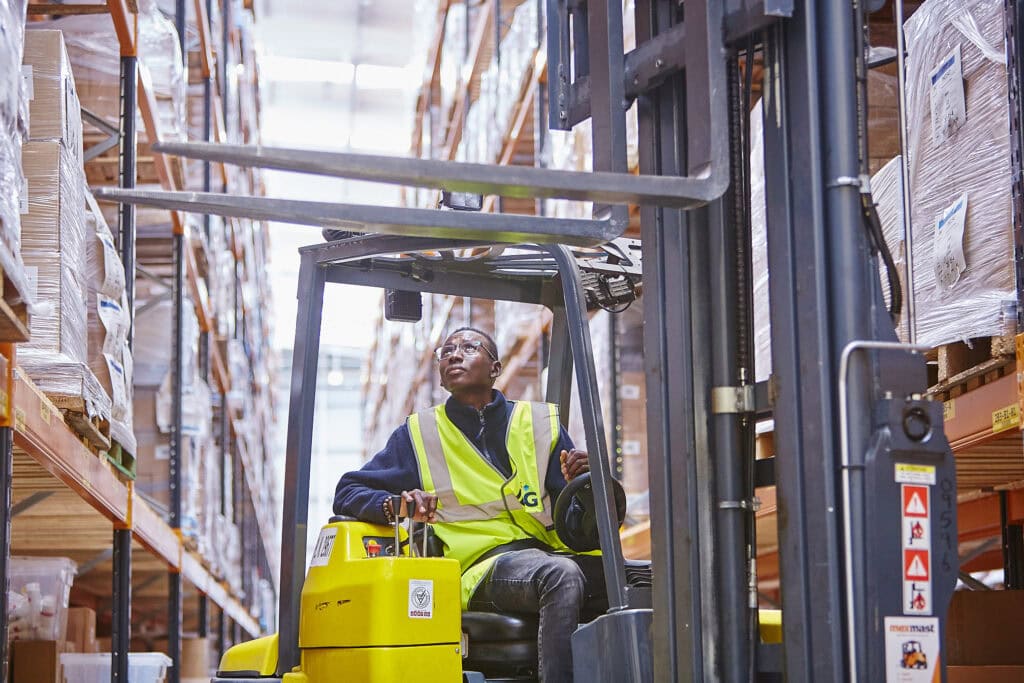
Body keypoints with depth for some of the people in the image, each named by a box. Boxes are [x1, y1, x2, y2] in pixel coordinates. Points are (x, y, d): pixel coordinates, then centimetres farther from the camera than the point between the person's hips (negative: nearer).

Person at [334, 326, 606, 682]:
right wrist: (394, 506, -9)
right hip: (484, 563, -3)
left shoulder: (541, 422, 18)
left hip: (553, 553, 3)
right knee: (561, 575, -37)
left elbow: (573, 522, 16)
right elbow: (348, 493, 14)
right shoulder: (418, 434, 16)